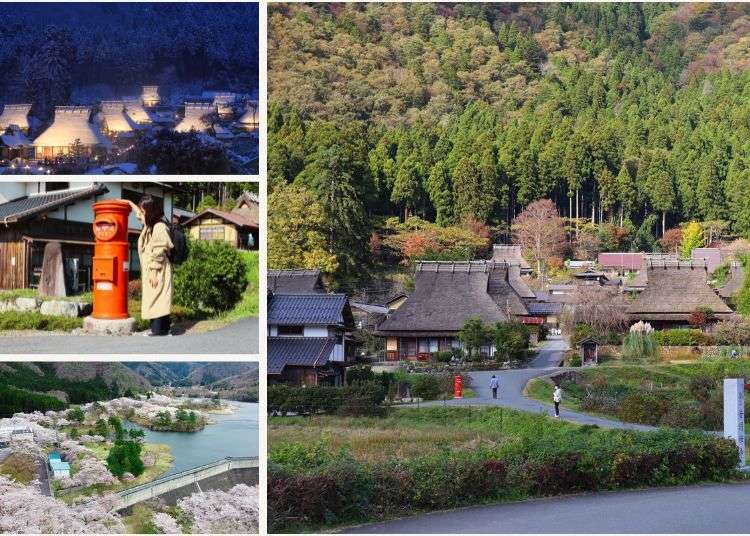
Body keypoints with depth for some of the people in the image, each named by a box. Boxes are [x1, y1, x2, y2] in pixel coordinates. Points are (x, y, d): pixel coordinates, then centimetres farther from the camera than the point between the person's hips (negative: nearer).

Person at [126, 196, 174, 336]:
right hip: (148, 270, 9)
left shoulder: (159, 227, -15)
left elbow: (159, 252, -18)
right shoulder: (149, 226, 12)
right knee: (152, 298, 9)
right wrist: (129, 203, 42)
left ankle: (159, 329, -6)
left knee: (157, 298, -8)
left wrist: (153, 271, -19)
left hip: (157, 270, -9)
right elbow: (139, 213, 36)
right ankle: (157, 327, 12)